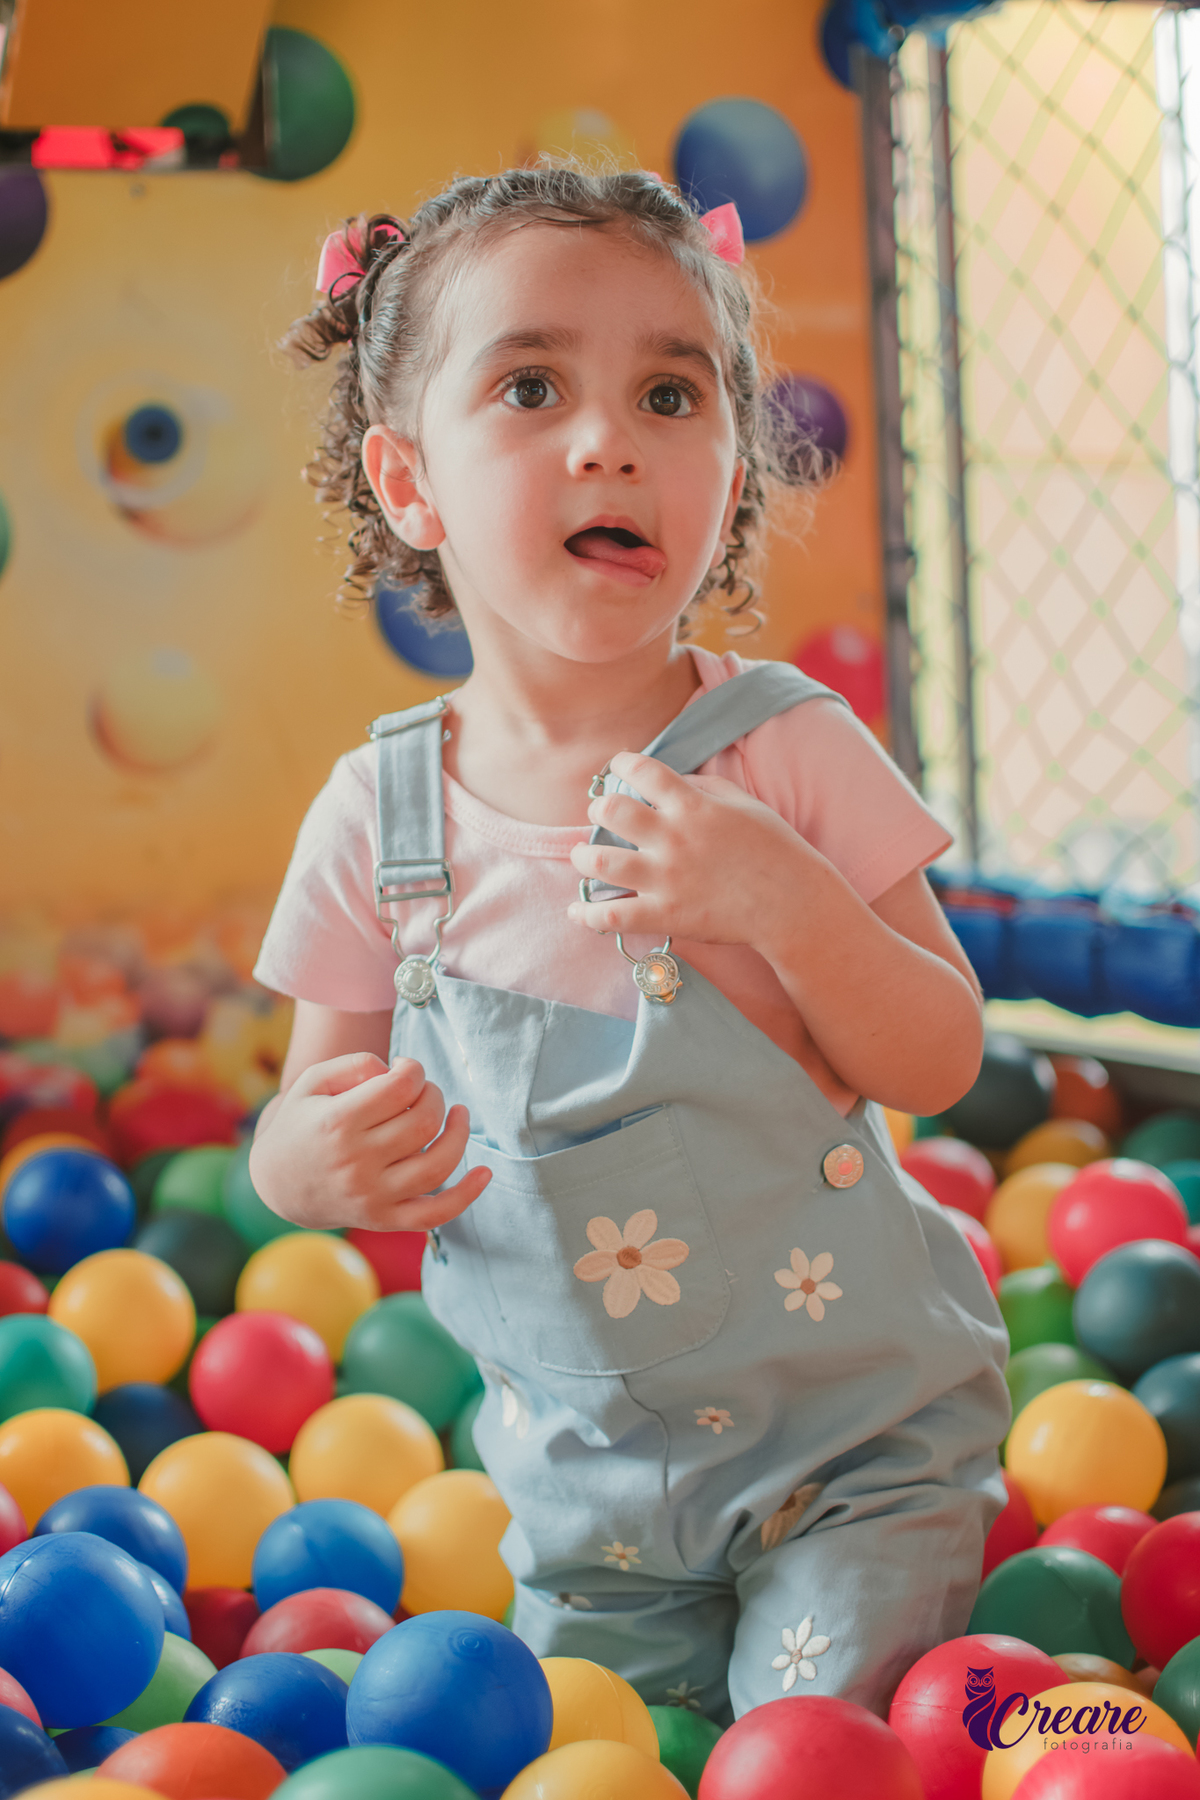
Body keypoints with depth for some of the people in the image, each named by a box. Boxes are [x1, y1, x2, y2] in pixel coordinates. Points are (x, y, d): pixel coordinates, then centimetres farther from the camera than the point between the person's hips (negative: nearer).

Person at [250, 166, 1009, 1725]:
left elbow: (942, 1063, -12)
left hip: (859, 1430, -2)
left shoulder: (786, 749, -14)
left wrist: (783, 900, -30)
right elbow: (316, 1105, 0)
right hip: (584, 1467, 3)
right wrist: (317, 1159, -25)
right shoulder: (380, 816, -9)